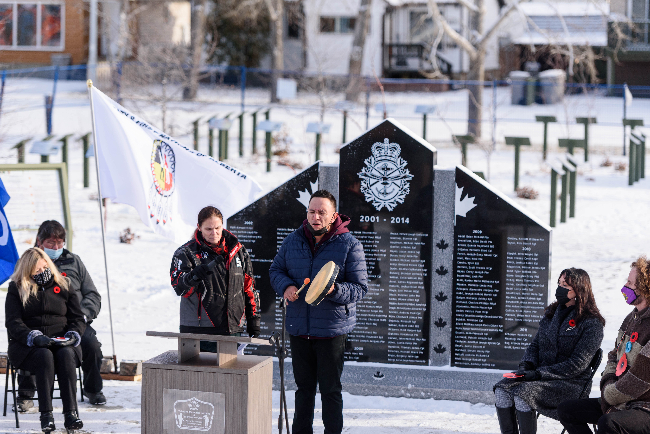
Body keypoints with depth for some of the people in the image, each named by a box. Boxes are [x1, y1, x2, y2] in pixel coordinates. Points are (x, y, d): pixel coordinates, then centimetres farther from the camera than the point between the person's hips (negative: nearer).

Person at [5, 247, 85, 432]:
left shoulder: (63, 286, 14)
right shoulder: (17, 289, 7)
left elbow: (78, 318, 13)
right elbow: (13, 322, -4)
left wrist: (73, 334, -10)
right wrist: (34, 337, -21)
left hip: (62, 343, 2)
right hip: (27, 346, -2)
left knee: (66, 355, -34)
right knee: (45, 356, -36)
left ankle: (70, 412, -38)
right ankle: (46, 415, -39)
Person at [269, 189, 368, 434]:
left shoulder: (349, 246, -8)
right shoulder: (293, 241, 4)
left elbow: (360, 288, -8)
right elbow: (276, 270, 15)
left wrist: (335, 290, -27)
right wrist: (285, 286, -7)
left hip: (332, 330, -4)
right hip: (298, 328, 4)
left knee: (330, 389, 2)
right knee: (303, 386, 16)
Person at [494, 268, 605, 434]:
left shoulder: (592, 323, -8)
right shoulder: (552, 313, 15)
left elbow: (577, 364, -14)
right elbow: (535, 344, 20)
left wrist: (539, 373, -20)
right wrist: (526, 365, -3)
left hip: (572, 384, -7)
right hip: (541, 377, 7)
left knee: (523, 393, -31)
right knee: (502, 389, -18)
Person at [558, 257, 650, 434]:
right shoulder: (631, 319, 11)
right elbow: (614, 357, 20)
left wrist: (609, 396, -10)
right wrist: (607, 385, 1)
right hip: (620, 400, 10)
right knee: (566, 410, 10)